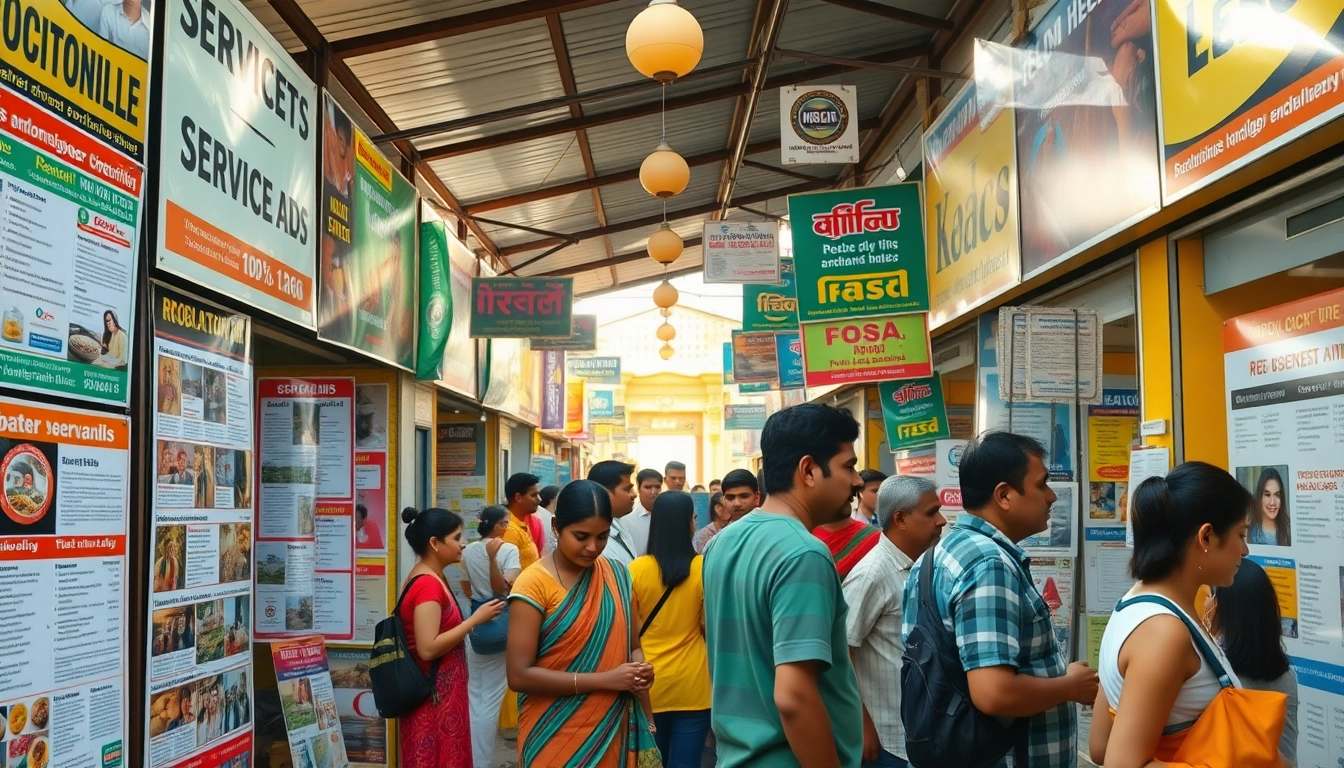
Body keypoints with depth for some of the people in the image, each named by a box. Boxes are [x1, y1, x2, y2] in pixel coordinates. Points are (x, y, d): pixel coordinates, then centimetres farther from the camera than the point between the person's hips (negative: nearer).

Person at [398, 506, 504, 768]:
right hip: (434, 696, -10)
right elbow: (428, 648, -26)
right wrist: (476, 619, -21)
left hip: (440, 692, 10)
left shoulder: (431, 578, 10)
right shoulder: (428, 584, -20)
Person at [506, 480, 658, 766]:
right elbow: (519, 675, -17)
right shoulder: (534, 583, -14)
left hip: (614, 731, 5)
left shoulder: (618, 577, 2)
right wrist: (605, 680, -21)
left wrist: (641, 670, -12)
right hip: (556, 737, -5)